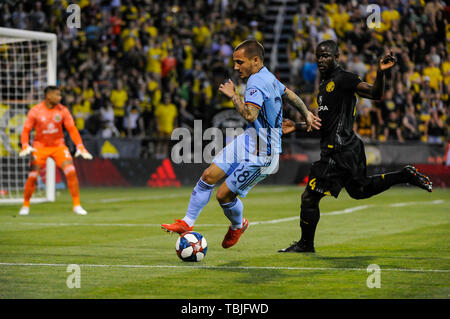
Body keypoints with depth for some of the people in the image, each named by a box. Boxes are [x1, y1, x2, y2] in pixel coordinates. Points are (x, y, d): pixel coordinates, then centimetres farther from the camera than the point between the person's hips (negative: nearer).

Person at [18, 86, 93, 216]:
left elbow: (72, 129, -3)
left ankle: (77, 206, -7)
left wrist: (80, 147, -14)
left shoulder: (63, 110, -6)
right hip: (40, 147, -1)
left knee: (71, 172, -16)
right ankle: (25, 206, 12)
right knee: (32, 176, -10)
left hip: (58, 146, 1)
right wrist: (25, 146, -22)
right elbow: (26, 130, -5)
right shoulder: (35, 111, -10)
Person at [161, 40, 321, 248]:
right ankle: (187, 223, 12)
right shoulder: (267, 77, 8)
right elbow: (289, 94, 22)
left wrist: (232, 95, -26)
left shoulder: (257, 83, -25)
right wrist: (307, 114, 31)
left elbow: (250, 114, -39)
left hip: (261, 156, -10)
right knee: (208, 176, 2)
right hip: (247, 141, 10)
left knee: (224, 195, -3)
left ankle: (238, 225, 28)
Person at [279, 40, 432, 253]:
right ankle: (405, 176, 27)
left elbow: (375, 94, -21)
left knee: (309, 197, -6)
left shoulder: (343, 79, -12)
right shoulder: (325, 82, 17)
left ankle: (306, 244, 6)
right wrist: (296, 127, 24)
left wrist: (380, 73, -39)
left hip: (339, 151, -10)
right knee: (360, 190, 24)